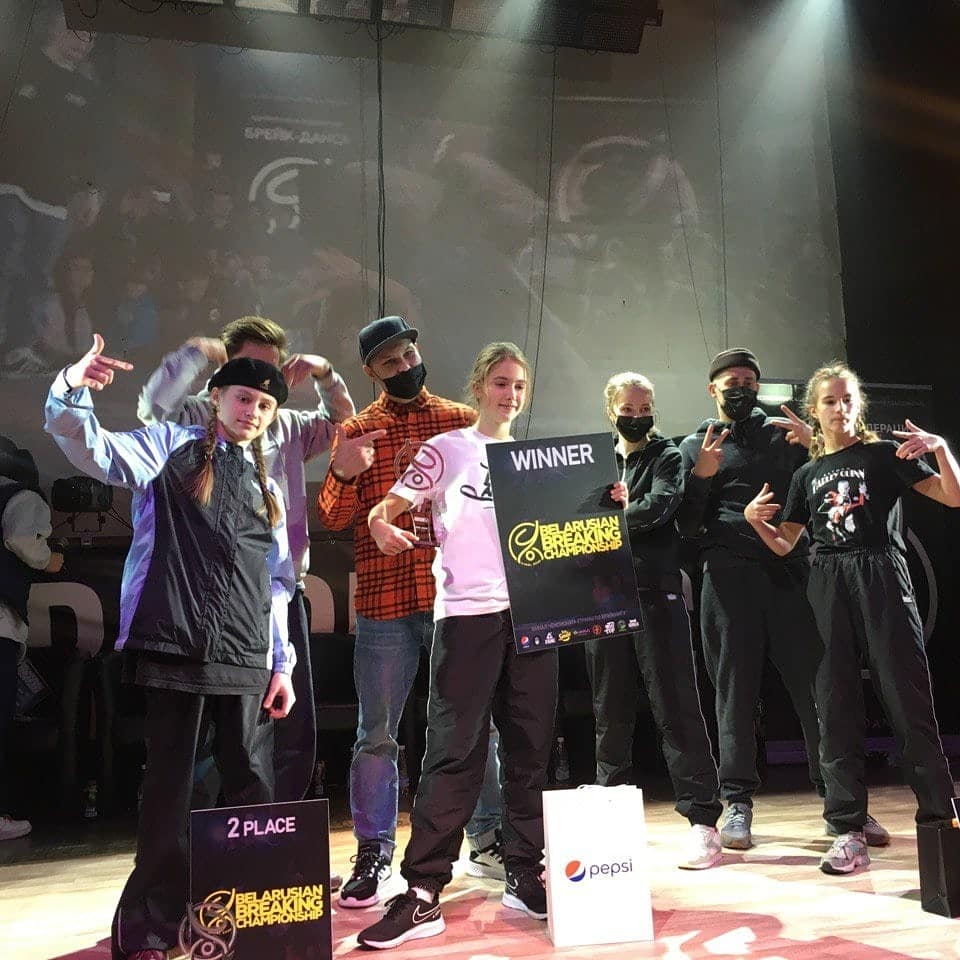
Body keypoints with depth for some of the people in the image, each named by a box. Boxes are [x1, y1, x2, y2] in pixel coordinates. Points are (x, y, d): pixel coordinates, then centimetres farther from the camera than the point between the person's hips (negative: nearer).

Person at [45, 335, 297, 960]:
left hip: (247, 657, 4)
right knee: (170, 788, 2)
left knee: (254, 787, 9)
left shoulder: (268, 487, 18)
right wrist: (72, 392, -28)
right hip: (178, 646, -4)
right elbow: (92, 448, -8)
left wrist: (282, 664, 13)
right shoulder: (172, 447, 7)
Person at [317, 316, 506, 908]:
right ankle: (373, 854, 17)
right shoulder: (356, 432, 8)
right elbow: (335, 519, 1)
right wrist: (342, 474, -19)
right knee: (377, 735, 4)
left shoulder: (463, 422, 9)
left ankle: (489, 839, 25)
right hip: (385, 603, 0)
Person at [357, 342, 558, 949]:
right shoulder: (447, 450, 4)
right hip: (467, 613, -4)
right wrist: (382, 526, -26)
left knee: (530, 748, 8)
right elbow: (386, 510, -4)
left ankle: (525, 876, 21)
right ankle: (423, 894, 0)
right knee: (454, 752, -7)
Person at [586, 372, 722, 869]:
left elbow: (660, 506, -12)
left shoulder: (667, 457, 5)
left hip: (656, 593, -4)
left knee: (676, 708, -3)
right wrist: (625, 508, -8)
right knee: (611, 712, 11)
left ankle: (702, 819, 2)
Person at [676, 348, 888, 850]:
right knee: (735, 690, 2)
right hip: (728, 574, -1)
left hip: (791, 569, 1)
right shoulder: (695, 445, 15)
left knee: (817, 685, -1)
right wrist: (700, 477, -9)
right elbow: (686, 525, 7)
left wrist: (814, 444, -4)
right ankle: (738, 803, 11)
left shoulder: (784, 434, 19)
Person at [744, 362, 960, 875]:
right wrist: (754, 519, -1)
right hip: (829, 586, 4)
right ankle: (849, 831, 7)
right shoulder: (807, 474, 17)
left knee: (908, 700, -6)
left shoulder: (885, 454, 7)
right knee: (837, 708, 2)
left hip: (881, 578, -3)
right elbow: (784, 545, 17)